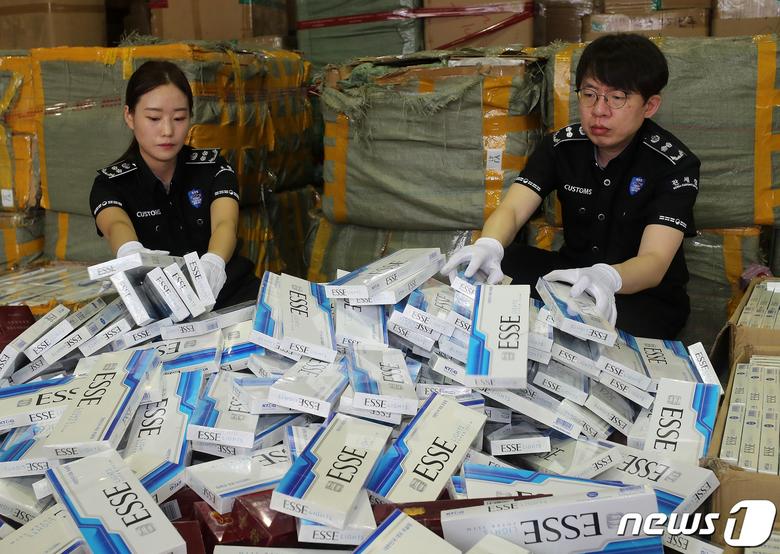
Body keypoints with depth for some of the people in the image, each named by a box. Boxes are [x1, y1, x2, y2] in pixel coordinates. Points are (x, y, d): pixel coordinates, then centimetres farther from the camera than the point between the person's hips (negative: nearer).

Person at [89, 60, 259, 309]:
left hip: (227, 292, -1)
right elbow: (116, 224, -23)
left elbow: (225, 222, -16)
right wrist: (131, 253, -50)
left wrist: (213, 263, -42)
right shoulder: (110, 183, 2)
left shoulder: (212, 166, 5)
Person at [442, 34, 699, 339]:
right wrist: (488, 246, -44)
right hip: (572, 272, 4)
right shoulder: (561, 145, -5)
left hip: (647, 294, -4)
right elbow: (512, 209, -18)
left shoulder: (675, 164, -18)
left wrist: (606, 278, -54)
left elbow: (655, 261, -30)